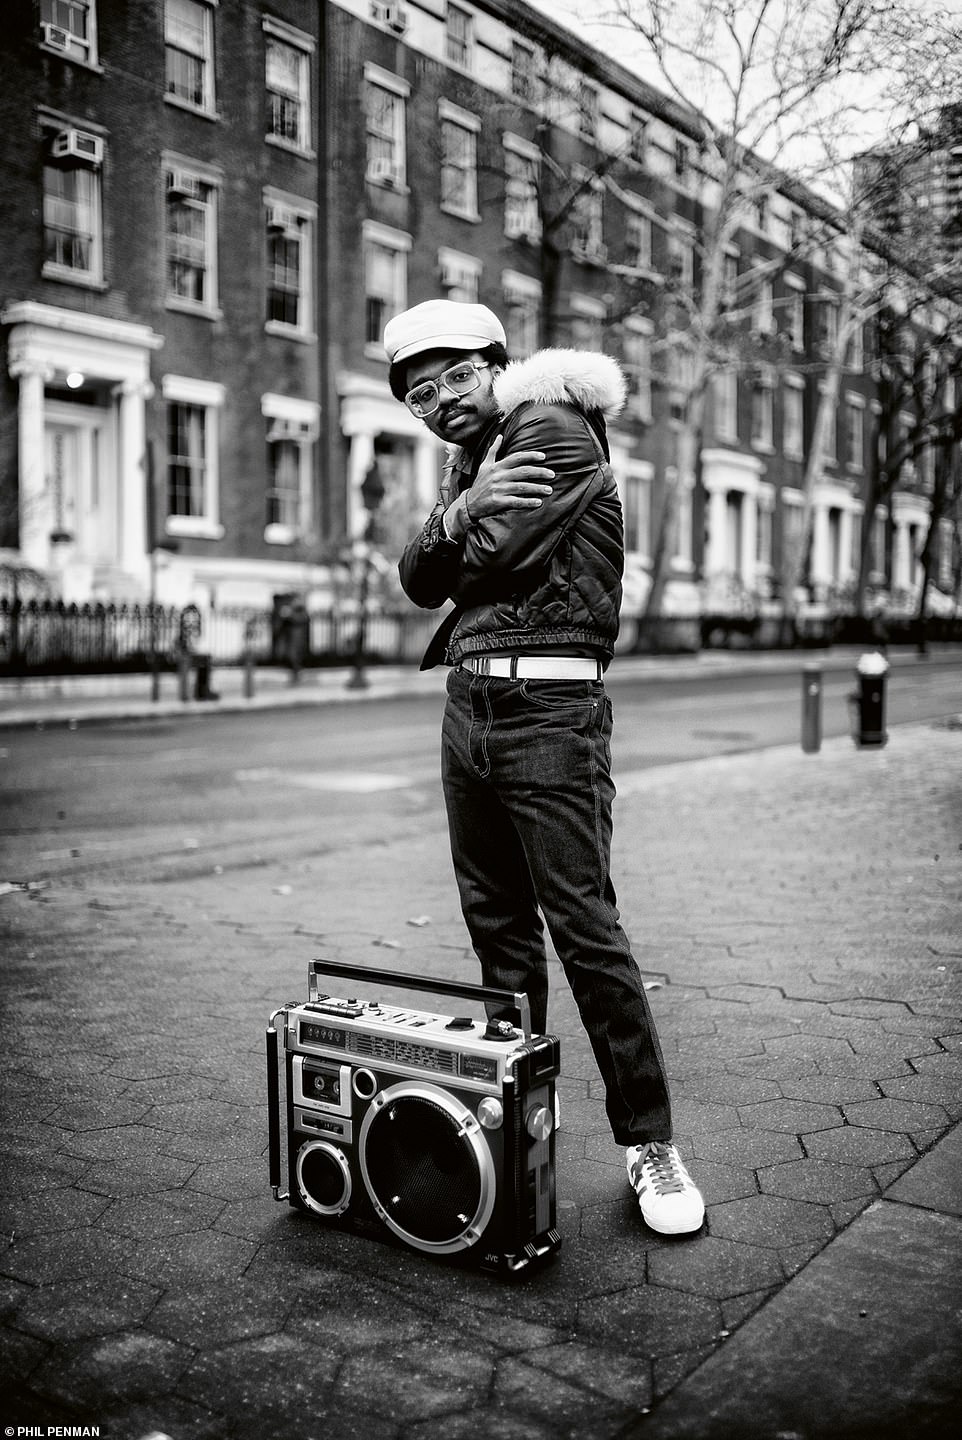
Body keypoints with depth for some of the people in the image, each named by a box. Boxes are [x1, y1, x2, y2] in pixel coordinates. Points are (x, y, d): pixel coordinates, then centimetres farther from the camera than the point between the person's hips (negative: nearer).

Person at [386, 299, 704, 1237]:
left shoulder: (557, 429, -5)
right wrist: (455, 517, -13)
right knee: (497, 927, 11)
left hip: (548, 706, -8)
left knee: (584, 929, -8)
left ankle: (649, 1143, 2)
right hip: (467, 702, 8)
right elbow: (419, 581, 7)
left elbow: (492, 555, -17)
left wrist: (465, 533, 5)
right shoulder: (469, 458, 19)